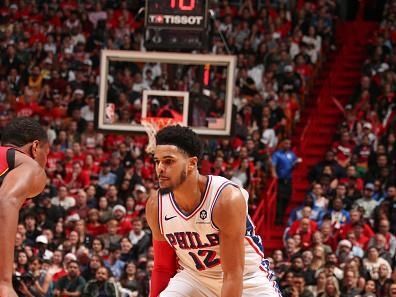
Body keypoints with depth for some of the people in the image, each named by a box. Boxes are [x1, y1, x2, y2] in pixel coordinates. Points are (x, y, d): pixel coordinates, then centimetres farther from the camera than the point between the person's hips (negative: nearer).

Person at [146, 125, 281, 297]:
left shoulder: (228, 198, -29)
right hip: (194, 277, 4)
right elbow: (163, 267, 2)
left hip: (246, 278, -4)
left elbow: (233, 274, -27)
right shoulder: (156, 206, -13)